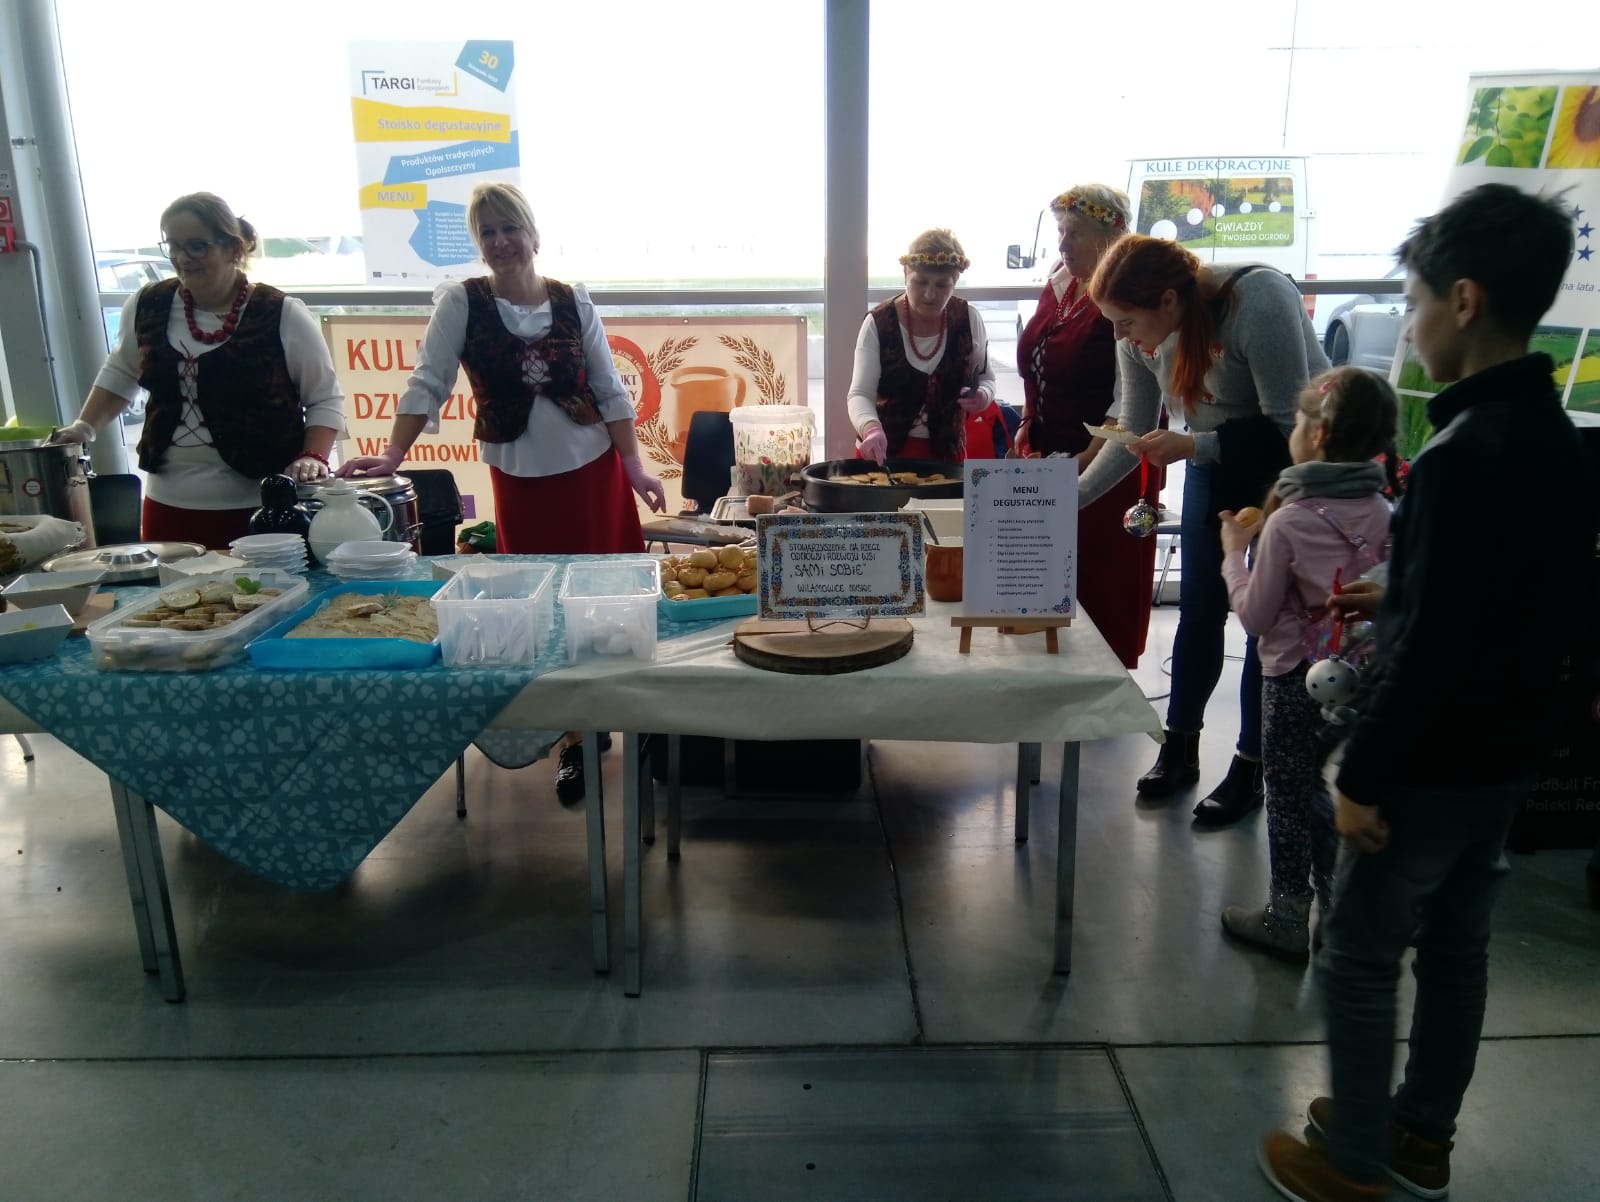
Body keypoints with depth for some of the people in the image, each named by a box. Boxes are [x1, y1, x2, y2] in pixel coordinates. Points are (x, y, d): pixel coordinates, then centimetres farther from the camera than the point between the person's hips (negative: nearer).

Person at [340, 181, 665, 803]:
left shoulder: (573, 301, 2)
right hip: (521, 480, -1)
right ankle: (574, 735, 16)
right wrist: (392, 456, -15)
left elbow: (609, 390, 4)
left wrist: (635, 467, -2)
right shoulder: (461, 302, -2)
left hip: (594, 471, 2)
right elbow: (427, 384, -5)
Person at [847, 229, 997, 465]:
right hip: (884, 451, -2)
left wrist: (982, 396, -16)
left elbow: (986, 378, 7)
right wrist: (871, 428, -39)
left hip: (946, 452, 2)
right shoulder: (878, 323, -14)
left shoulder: (968, 319, -6)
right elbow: (860, 393, -18)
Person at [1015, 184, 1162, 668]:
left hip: (1106, 466, -7)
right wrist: (1028, 425, 12)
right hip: (1047, 457, 8)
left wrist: (1087, 461, -23)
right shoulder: (1058, 287, 9)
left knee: (1102, 589, 3)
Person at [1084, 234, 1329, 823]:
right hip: (1215, 463, 6)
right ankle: (1180, 747, 22)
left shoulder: (1258, 300, -31)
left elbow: (1289, 426, -27)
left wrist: (1193, 446, -34)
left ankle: (1249, 768, 12)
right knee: (1198, 609, 7)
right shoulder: (1139, 337, -11)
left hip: (1293, 464, -5)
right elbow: (1134, 434, 0)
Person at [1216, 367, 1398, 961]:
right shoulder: (1382, 514, -4)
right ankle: (1335, 912, 31)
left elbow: (1255, 615, -14)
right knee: (1330, 796, 19)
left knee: (1288, 799, 9)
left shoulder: (1288, 522, -20)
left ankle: (1287, 917, 21)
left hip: (1295, 678, -5)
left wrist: (1233, 552, 0)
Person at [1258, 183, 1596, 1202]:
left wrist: (1364, 775, -17)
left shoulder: (1463, 454, -25)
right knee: (1456, 947, 20)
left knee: (1360, 958, 7)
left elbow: (1431, 649, -25)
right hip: (1511, 747, 9)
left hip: (1437, 759, -9)